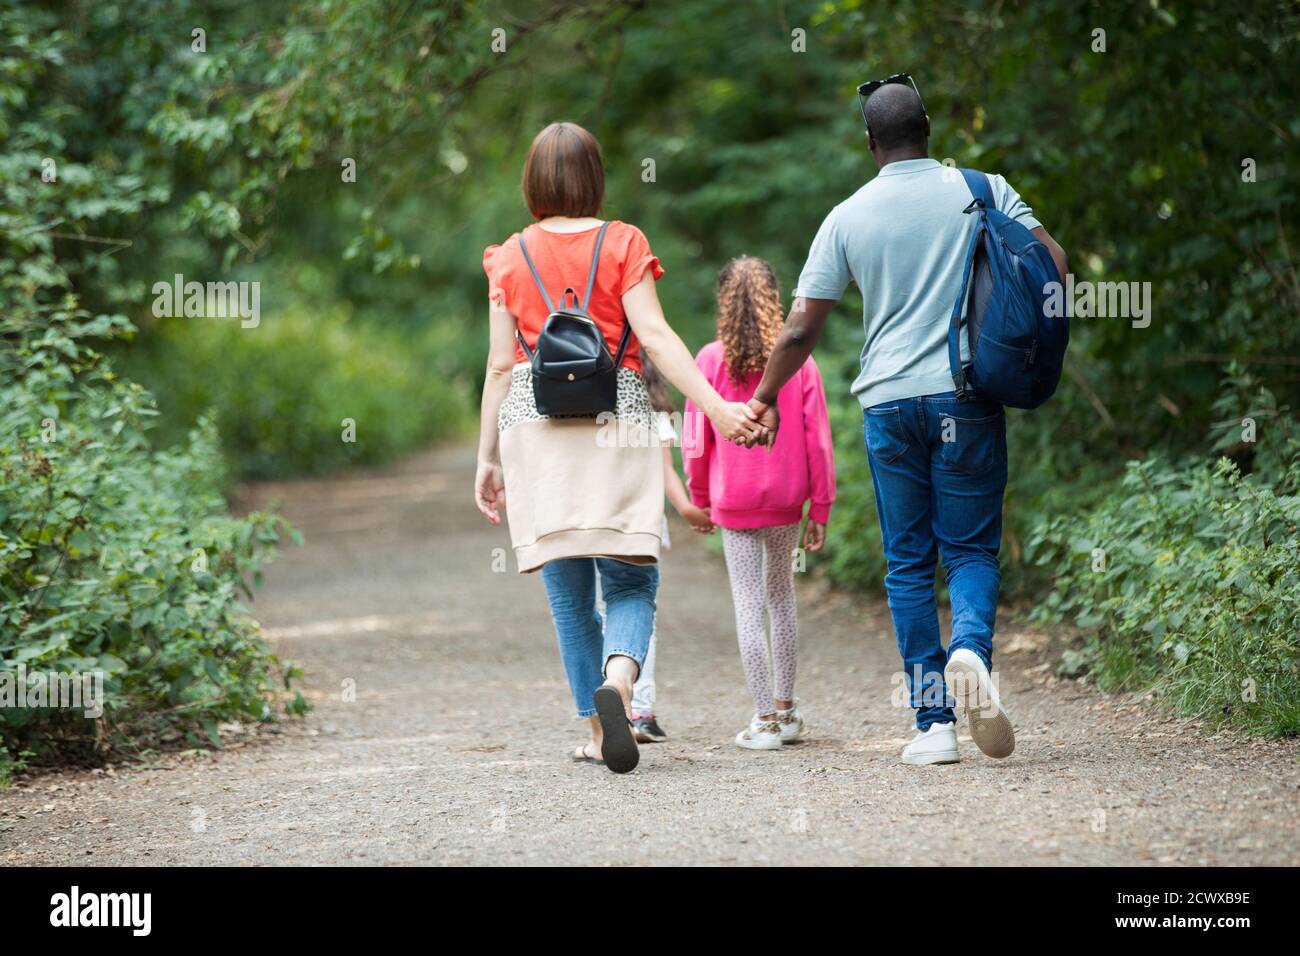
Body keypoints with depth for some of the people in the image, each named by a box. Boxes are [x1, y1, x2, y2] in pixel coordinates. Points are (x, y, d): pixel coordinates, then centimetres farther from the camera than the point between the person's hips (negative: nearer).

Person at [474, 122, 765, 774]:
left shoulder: (510, 257, 7)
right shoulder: (623, 243, 1)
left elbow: (501, 365, 6)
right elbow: (655, 338, -10)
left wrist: (487, 457, 11)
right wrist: (716, 407, -14)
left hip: (535, 426, 2)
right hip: (616, 424, -2)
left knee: (569, 591, 9)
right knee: (630, 582, 0)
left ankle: (598, 732, 9)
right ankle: (617, 680, -30)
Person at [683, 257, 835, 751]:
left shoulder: (711, 361, -7)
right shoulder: (798, 361, -3)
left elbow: (695, 442, -3)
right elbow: (818, 441, -2)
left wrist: (700, 500, 10)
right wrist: (819, 508, 5)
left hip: (733, 501, -2)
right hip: (785, 500, 2)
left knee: (748, 604, 1)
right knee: (781, 596, 17)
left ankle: (765, 719, -1)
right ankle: (785, 709, 23)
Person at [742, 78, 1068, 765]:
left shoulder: (848, 217, 3)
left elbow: (800, 329, 2)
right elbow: (1055, 266, -4)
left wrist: (765, 399, 16)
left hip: (889, 400, 1)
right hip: (968, 397, 0)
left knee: (908, 563, 8)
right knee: (972, 548, 7)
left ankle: (933, 722, 2)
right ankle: (971, 647, -25)